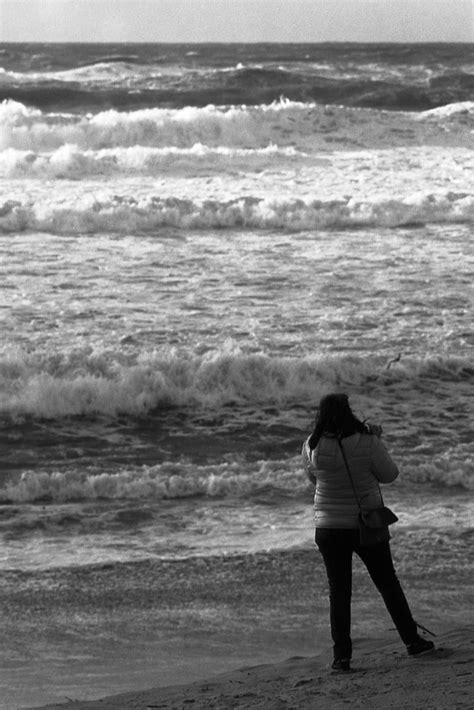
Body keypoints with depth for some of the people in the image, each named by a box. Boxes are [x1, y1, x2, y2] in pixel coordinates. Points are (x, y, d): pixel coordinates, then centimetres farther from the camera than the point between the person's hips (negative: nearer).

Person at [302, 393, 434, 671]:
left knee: (339, 591, 7)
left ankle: (342, 655, 2)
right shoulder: (367, 443, -18)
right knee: (388, 583, 15)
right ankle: (412, 640, 21)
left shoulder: (313, 447, -10)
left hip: (330, 528, 1)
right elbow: (389, 474, -6)